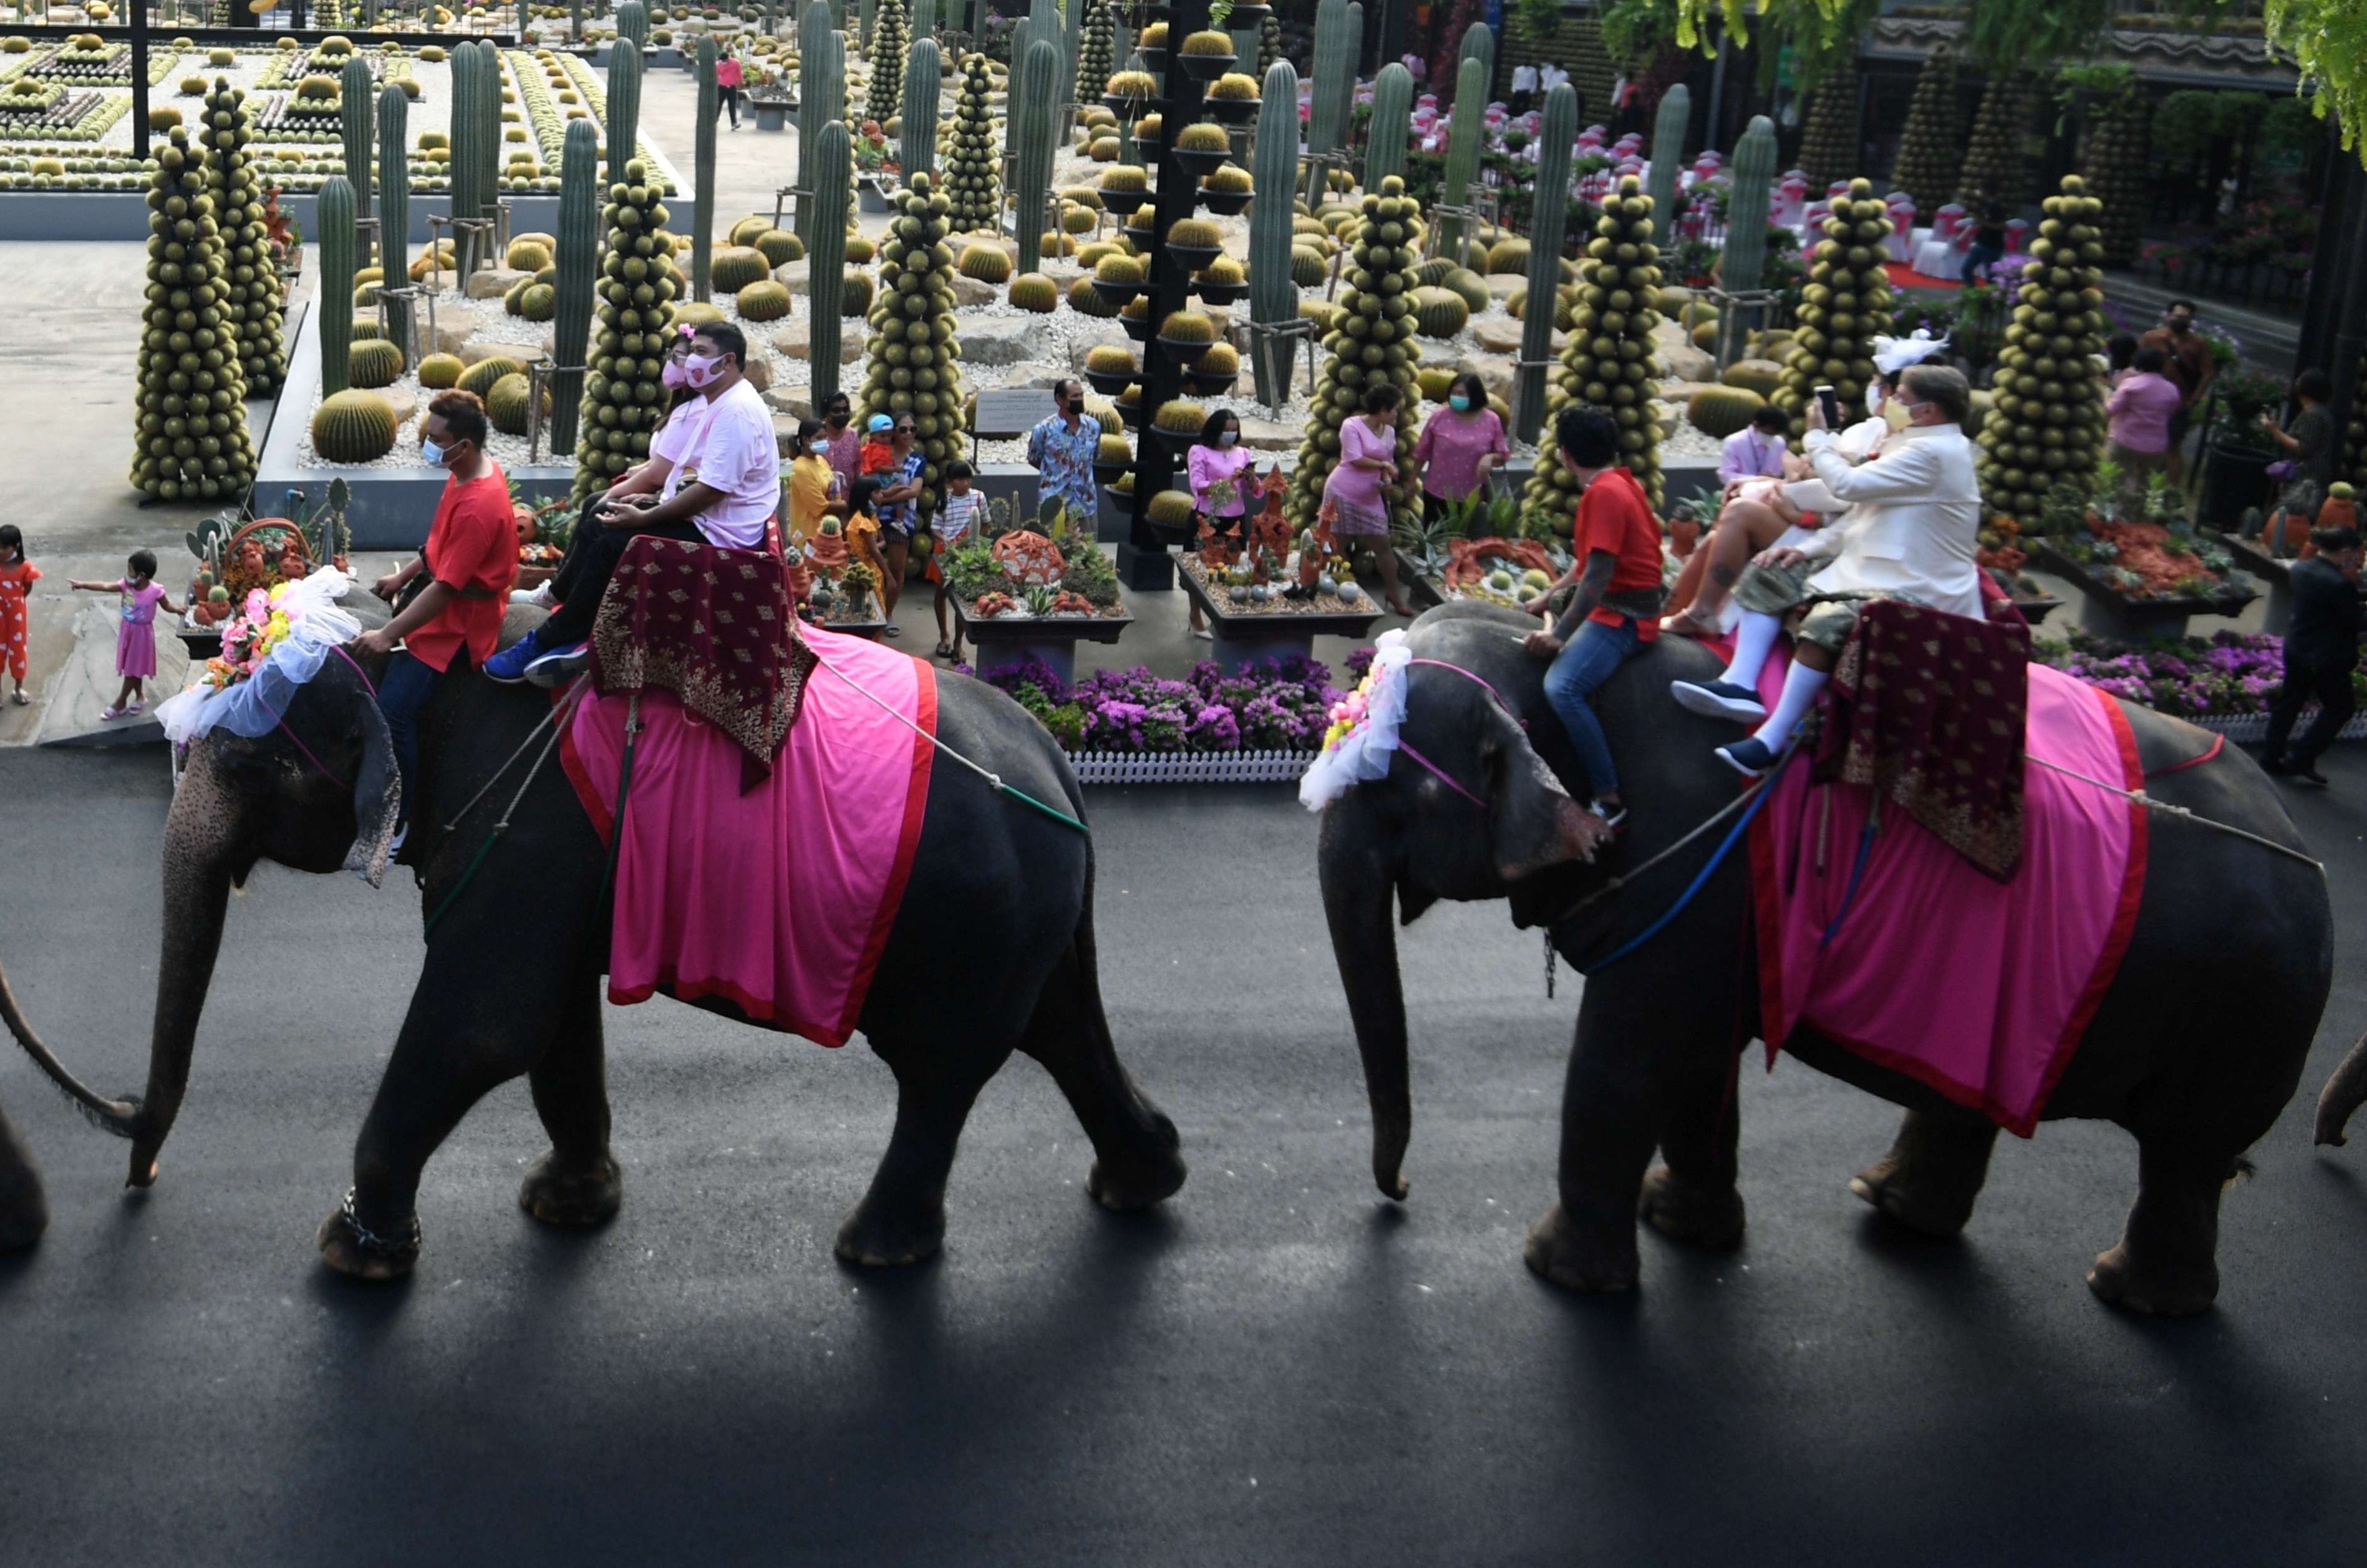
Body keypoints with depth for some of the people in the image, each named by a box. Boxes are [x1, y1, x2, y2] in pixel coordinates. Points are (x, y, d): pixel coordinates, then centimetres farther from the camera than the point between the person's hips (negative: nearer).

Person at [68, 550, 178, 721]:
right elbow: (105, 587, -19)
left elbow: (167, 606, -10)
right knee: (131, 667, 18)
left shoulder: (156, 591, -23)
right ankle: (139, 695, 39)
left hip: (142, 633, -5)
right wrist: (82, 585, -27)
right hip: (127, 630, 5)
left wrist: (176, 609, -33)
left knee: (133, 669, 7)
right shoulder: (126, 585, -13)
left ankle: (121, 703, 18)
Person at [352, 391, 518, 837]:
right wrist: (403, 577, 19)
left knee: (392, 712, -18)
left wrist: (389, 635, -24)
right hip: (439, 593, 10)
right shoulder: (474, 470, 0)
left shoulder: (479, 508, -29)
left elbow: (445, 588, -27)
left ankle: (393, 824, -6)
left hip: (456, 621, -10)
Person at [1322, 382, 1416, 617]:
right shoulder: (1352, 426, -14)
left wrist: (1387, 480, -8)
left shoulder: (1389, 432, 7)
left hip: (1370, 497, 6)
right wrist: (1383, 465, -13)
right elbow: (1355, 460, -20)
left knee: (1383, 544, 5)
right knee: (1335, 545, 1)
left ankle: (1393, 594, 15)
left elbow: (1388, 461, 13)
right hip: (1343, 493, -6)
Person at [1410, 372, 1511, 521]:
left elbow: (1503, 455, 2)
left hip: (1473, 496, 0)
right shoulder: (1439, 418, -6)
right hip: (1438, 493, 0)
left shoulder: (1491, 421, -5)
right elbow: (1422, 453, 4)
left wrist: (1490, 458, -20)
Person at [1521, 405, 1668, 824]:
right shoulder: (1619, 482, 11)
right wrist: (1551, 594, 26)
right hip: (1621, 605, 11)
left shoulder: (1604, 493, -19)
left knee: (1562, 687, -29)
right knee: (1532, 641, 23)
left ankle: (1609, 801, -26)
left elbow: (1598, 575, -24)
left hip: (1622, 616, -11)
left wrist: (1561, 634, -23)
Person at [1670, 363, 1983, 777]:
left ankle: (1771, 741, -32)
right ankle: (1741, 683, -11)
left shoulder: (1933, 452, -17)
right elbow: (1861, 516, 18)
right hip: (1872, 570, 11)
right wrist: (1809, 549, 5)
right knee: (1770, 574, 6)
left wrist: (1818, 437, -5)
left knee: (1827, 621, -36)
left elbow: (1847, 485, -22)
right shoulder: (1920, 446, 16)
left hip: (1915, 592, -11)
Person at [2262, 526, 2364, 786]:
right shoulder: (2340, 584, -27)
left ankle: (2271, 757, 28)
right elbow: (2355, 622, -18)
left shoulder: (2300, 569, -3)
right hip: (2327, 658, -7)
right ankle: (2301, 761, 10)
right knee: (2339, 707, 11)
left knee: (2289, 701, 20)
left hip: (2295, 649, 7)